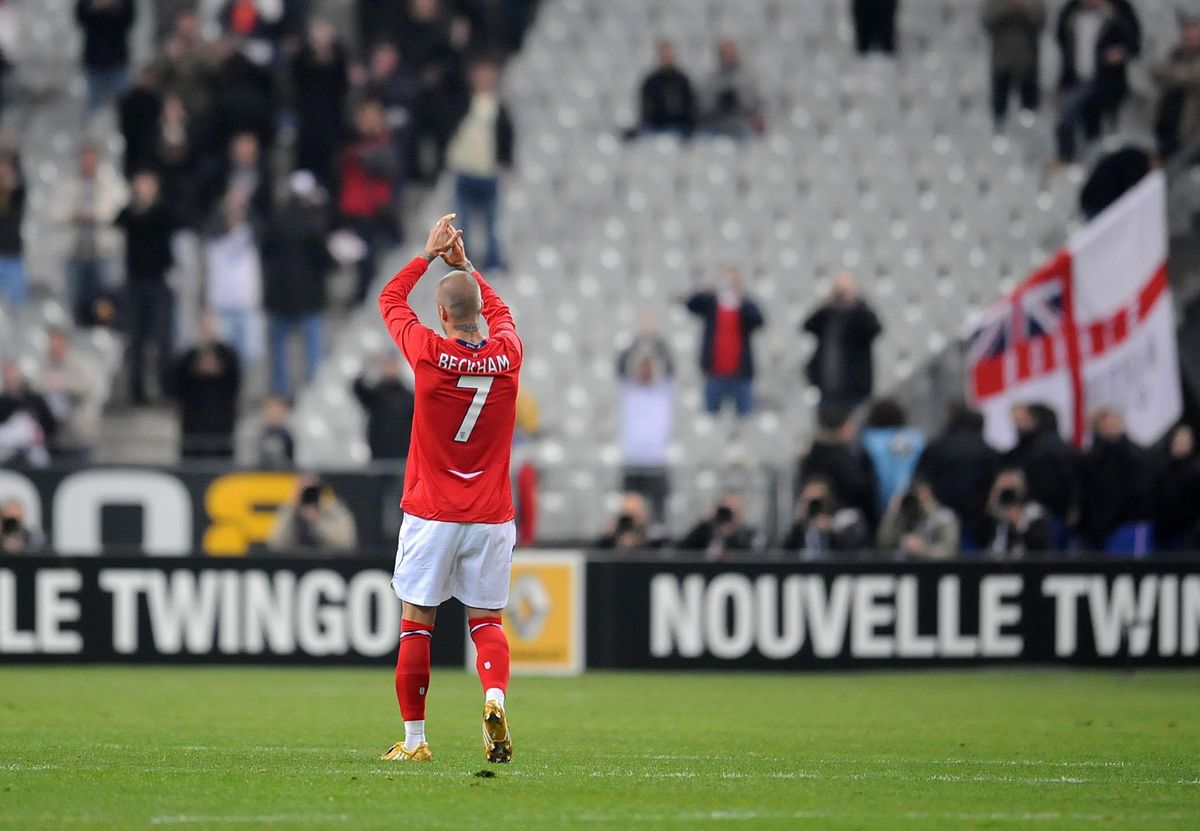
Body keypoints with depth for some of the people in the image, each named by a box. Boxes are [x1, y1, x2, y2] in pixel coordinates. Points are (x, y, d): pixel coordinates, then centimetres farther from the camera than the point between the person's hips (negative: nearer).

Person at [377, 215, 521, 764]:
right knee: (487, 621, 9)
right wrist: (464, 264, 27)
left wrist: (429, 254, 16)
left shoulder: (430, 353, -10)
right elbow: (499, 311, 24)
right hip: (491, 518, 2)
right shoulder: (507, 354, -2)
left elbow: (389, 300, 9)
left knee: (416, 625, 5)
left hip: (430, 517, -2)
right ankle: (495, 698, -20)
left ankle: (413, 739, 7)